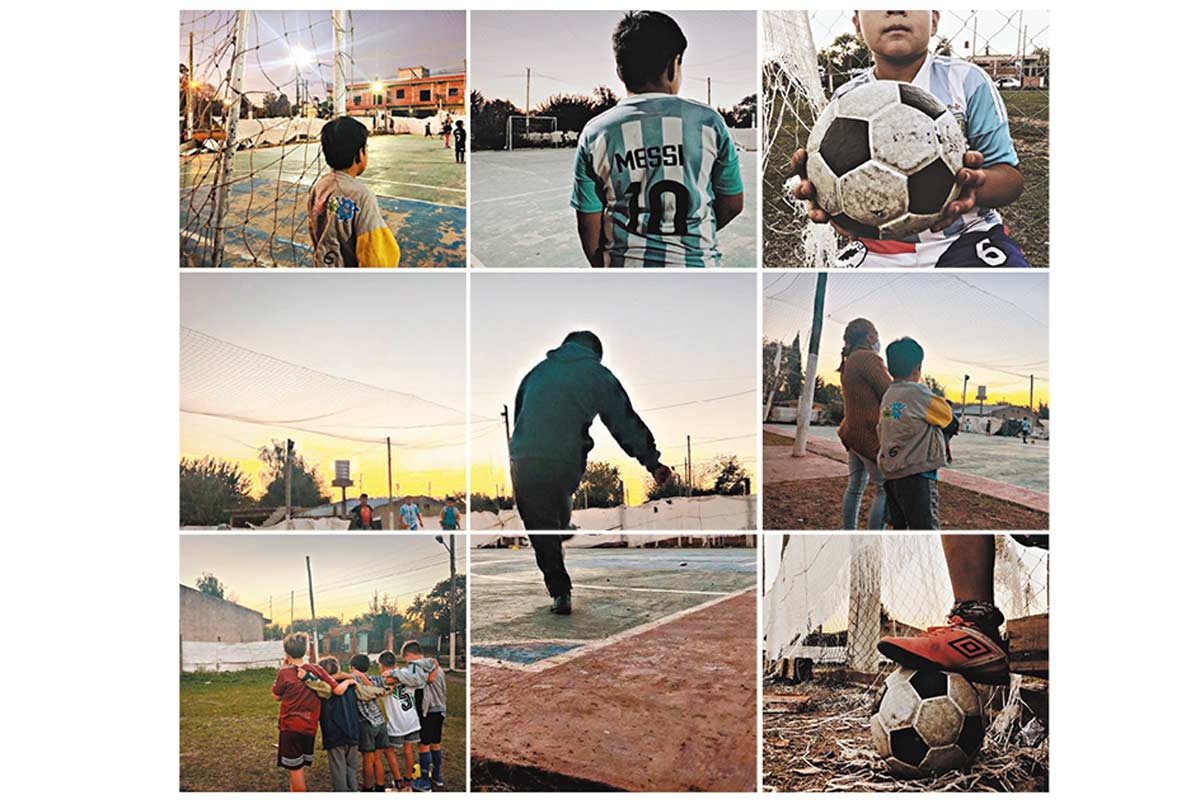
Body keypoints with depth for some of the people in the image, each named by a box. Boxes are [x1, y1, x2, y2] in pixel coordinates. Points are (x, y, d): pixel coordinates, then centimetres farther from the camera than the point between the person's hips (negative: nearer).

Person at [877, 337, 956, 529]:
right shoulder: (917, 391, -12)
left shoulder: (888, 395, 11)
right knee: (925, 529, -9)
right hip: (916, 472, -8)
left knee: (900, 527, 15)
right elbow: (947, 417, 1)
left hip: (891, 474, 8)